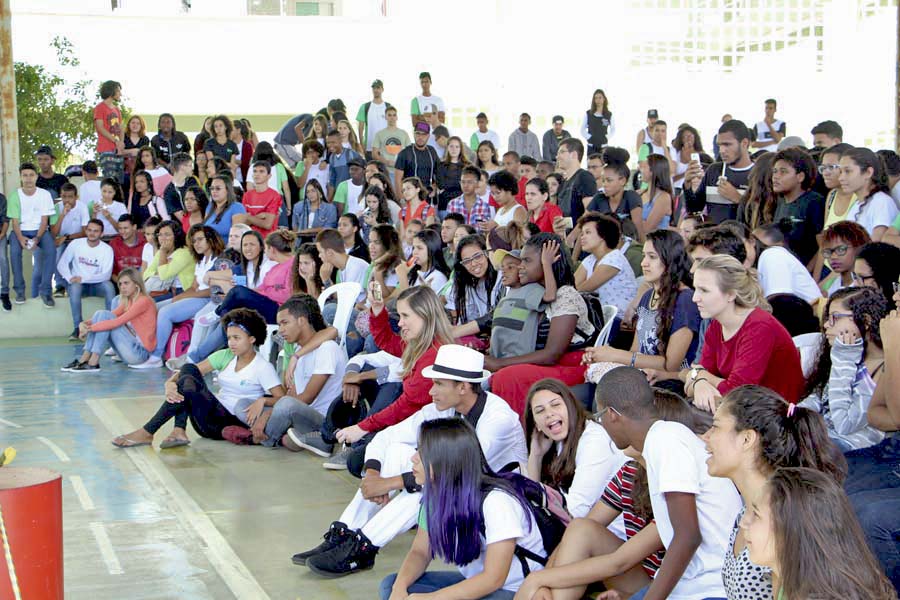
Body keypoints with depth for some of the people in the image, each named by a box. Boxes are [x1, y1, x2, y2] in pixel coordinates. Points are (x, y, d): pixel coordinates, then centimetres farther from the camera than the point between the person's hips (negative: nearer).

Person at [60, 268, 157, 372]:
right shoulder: (127, 302, 15)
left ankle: (93, 363, -22)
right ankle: (84, 359, -12)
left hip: (141, 352, -8)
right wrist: (85, 323, -13)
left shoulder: (144, 301, -12)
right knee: (100, 315, -3)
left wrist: (91, 327, -23)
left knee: (105, 316, -17)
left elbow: (118, 322, -22)